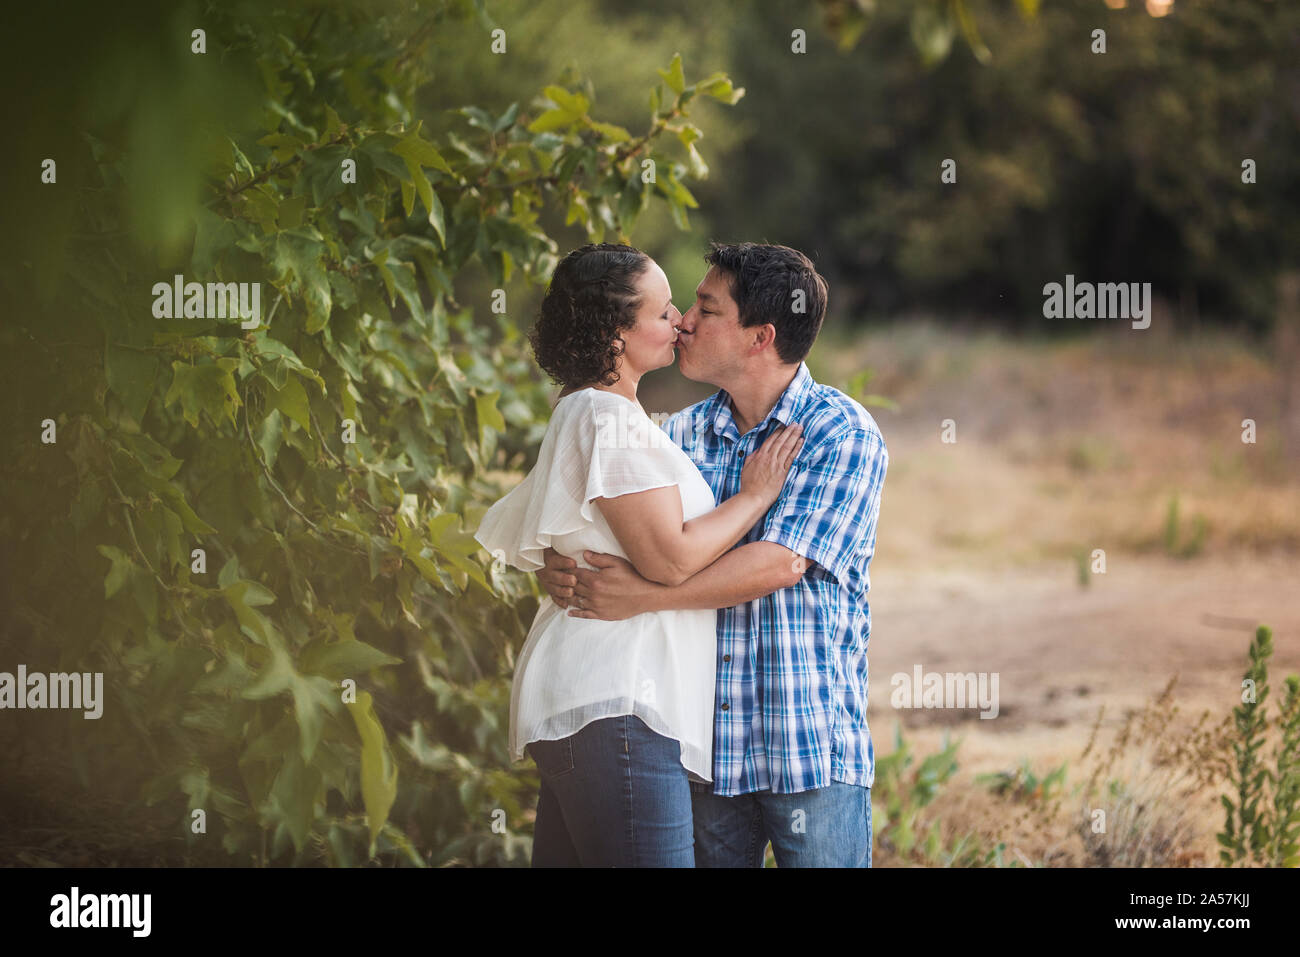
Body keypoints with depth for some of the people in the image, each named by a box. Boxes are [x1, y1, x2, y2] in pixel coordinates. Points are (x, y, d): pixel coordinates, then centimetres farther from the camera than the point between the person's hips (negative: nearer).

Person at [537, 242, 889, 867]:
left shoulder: (843, 433, -7)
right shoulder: (684, 434, 10)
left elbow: (781, 562, -18)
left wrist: (645, 597, -23)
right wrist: (557, 568, -17)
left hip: (811, 747, -5)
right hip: (704, 746, 5)